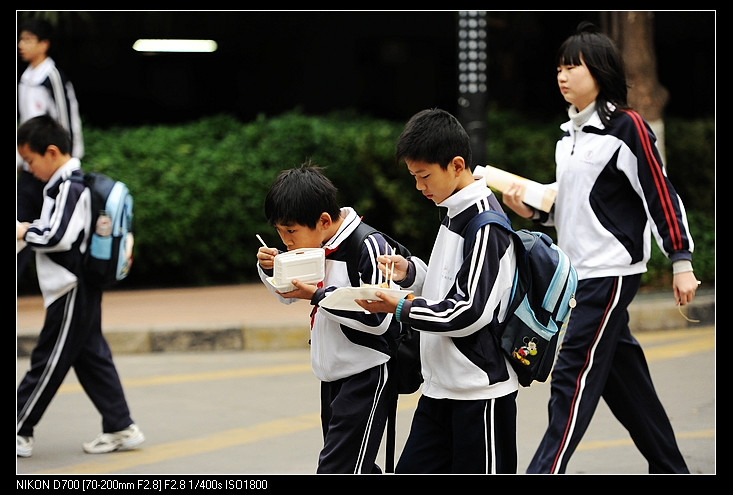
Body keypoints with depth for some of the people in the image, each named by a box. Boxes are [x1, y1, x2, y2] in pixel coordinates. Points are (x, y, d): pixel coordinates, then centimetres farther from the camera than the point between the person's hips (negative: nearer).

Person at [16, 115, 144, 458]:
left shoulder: (71, 188, -18)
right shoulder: (67, 184, 13)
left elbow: (58, 237, -25)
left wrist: (26, 232, -12)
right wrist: (30, 229, 6)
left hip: (72, 292, -10)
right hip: (78, 291, 10)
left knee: (47, 362, -3)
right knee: (90, 359, 12)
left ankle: (20, 432, 3)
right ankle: (120, 429, 15)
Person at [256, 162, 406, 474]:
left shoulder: (368, 247, -20)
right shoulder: (316, 246, 4)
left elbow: (377, 318, -25)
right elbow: (288, 295, 21)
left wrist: (316, 295, -23)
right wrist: (269, 269, -1)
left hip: (366, 375, -9)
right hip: (332, 375, 9)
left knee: (336, 469, -13)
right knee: (354, 468, 16)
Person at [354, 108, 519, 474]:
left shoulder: (485, 223, -17)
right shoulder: (455, 212, 13)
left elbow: (471, 311, -22)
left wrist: (401, 309, -16)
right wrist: (410, 272, 4)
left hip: (480, 389, -9)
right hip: (441, 386, 9)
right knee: (412, 472, 8)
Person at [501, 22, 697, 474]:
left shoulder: (627, 127, -10)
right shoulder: (569, 135, 14)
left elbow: (662, 198, -11)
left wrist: (682, 263, -14)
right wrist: (532, 210, 4)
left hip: (612, 273, -9)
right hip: (581, 273, 9)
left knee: (572, 378, -11)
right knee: (624, 379, 14)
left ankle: (545, 472, -11)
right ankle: (669, 468, 25)